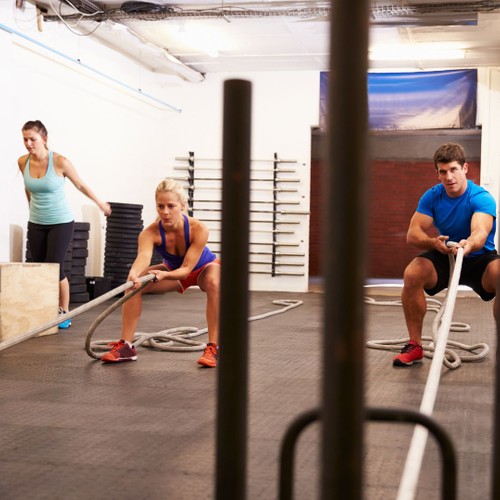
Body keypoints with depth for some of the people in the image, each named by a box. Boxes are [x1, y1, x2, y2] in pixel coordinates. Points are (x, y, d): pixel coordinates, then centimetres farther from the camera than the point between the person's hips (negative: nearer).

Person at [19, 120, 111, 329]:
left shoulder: (60, 161, -17)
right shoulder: (23, 162, -4)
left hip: (61, 223, -4)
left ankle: (64, 313, 7)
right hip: (36, 224, 4)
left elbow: (81, 185, -2)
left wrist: (101, 203, 10)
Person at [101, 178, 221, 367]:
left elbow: (186, 268, -38)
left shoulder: (198, 229, -36)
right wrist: (134, 274, -74)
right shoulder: (150, 233, -32)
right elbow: (143, 256, -52)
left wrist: (164, 275, -58)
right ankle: (126, 346, -10)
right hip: (173, 269, 3)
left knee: (213, 283, -38)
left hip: (203, 268, -3)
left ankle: (213, 348, -30)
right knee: (133, 285, -19)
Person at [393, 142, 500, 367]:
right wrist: (433, 242, -39)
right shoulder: (432, 196, -9)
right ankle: (414, 346, -14)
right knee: (412, 274, -28)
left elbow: (480, 232, -41)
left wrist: (468, 244, -65)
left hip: (479, 258, -3)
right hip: (444, 258, 3)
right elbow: (413, 233, -16)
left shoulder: (481, 198, -21)